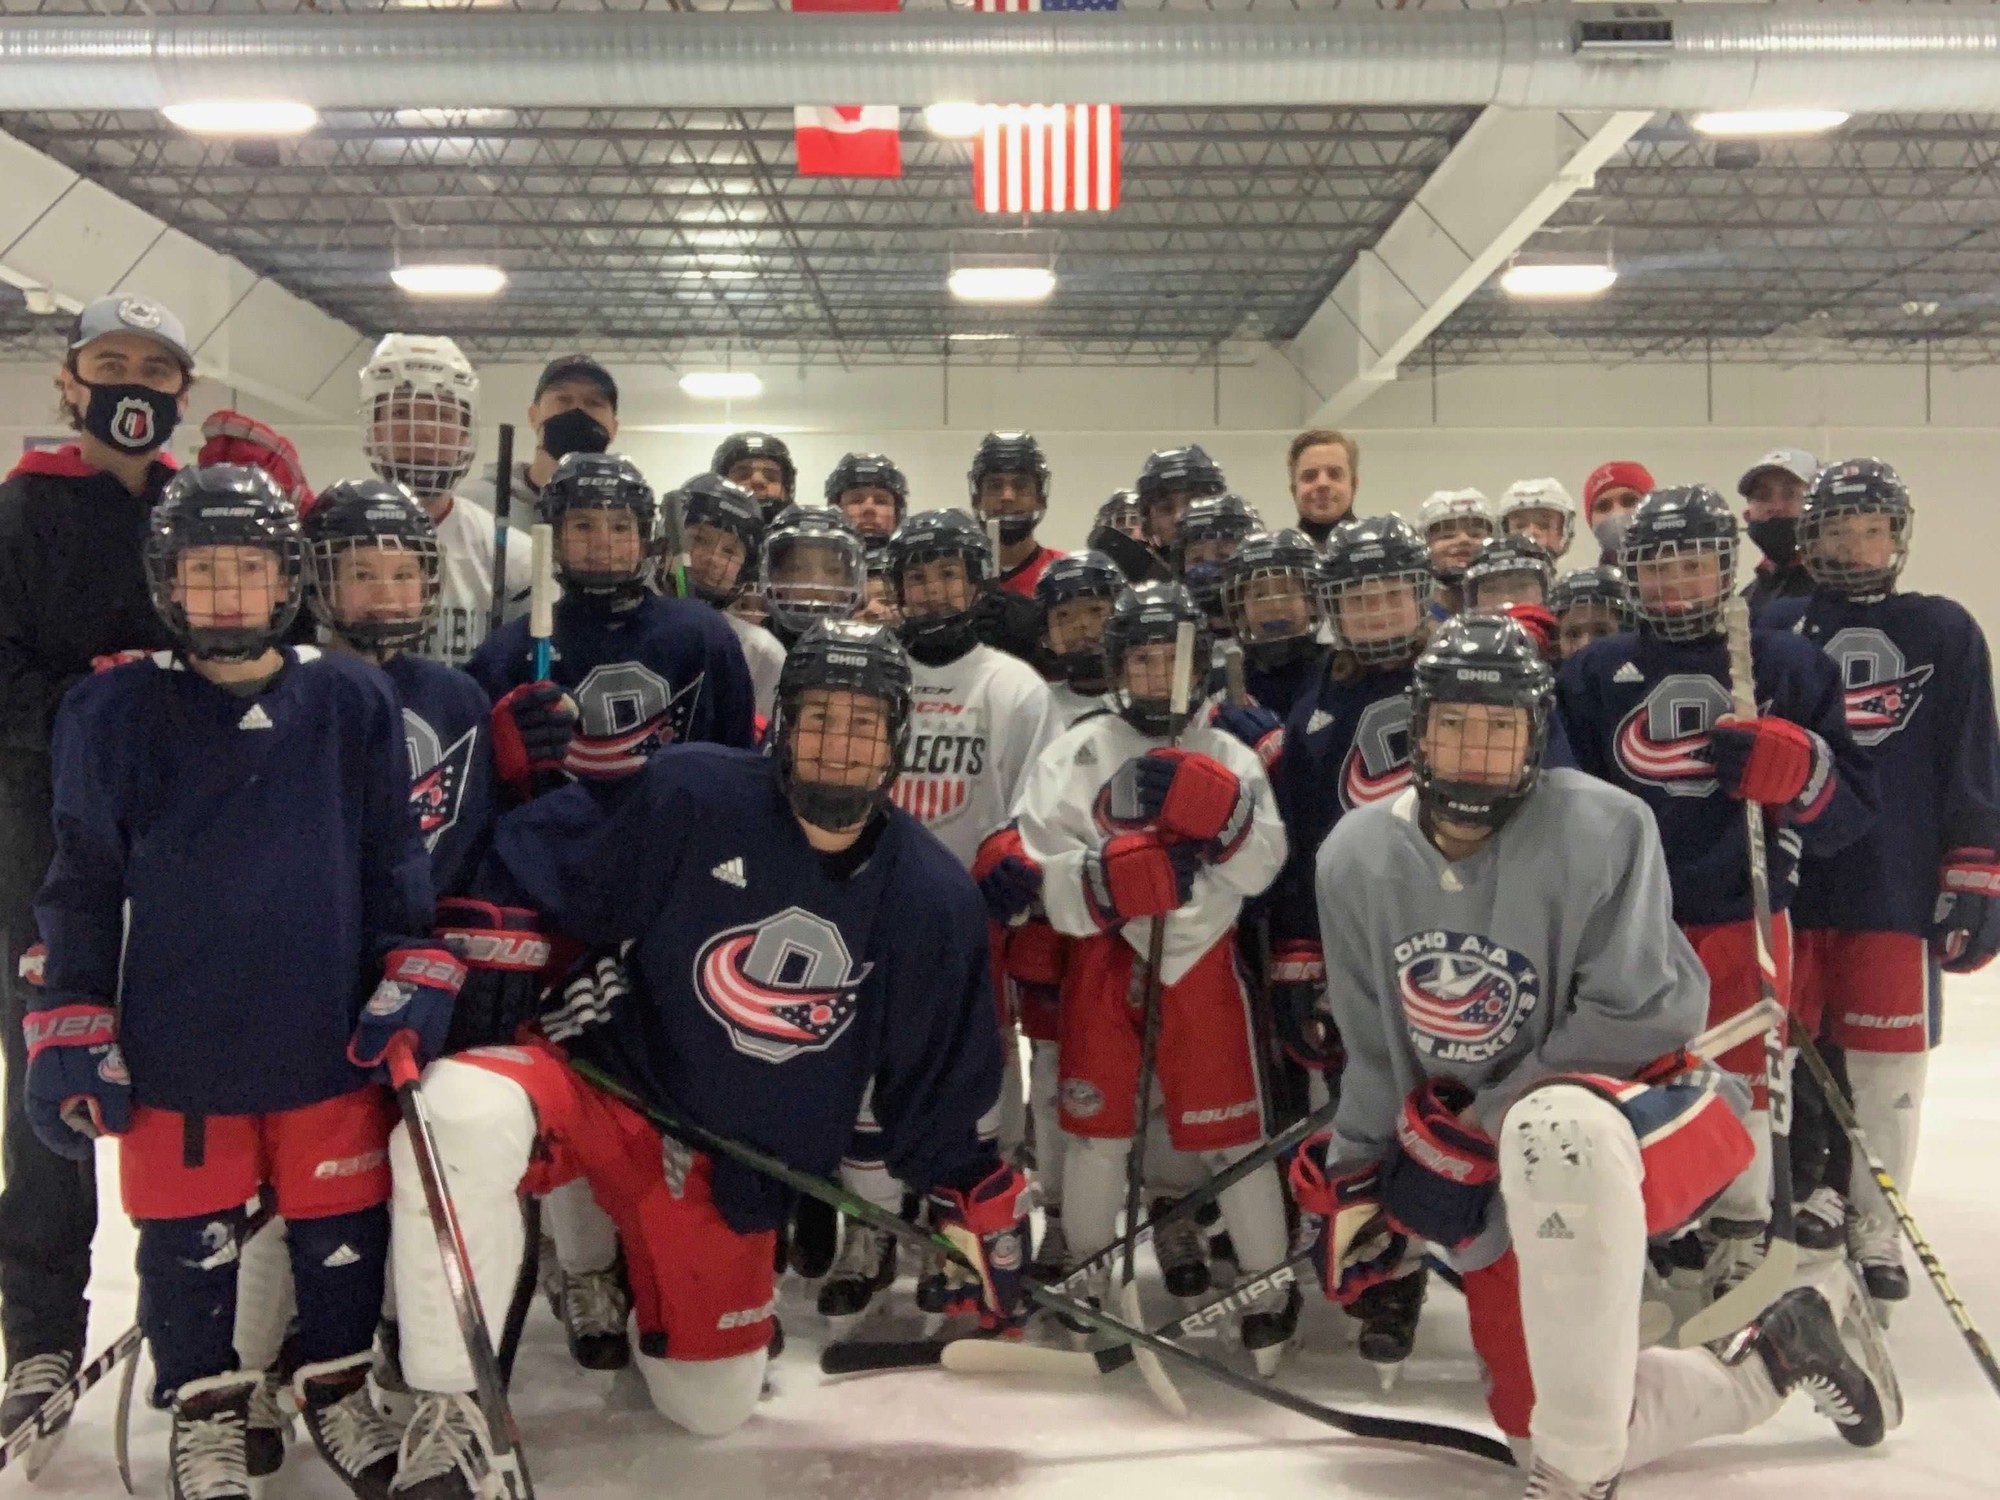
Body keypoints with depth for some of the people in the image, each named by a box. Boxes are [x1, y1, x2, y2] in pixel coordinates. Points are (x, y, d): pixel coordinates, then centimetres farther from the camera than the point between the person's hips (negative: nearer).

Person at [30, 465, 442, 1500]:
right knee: (189, 1238, 12)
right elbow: (83, 884, 2)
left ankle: (337, 1391, 37)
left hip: (329, 1037, 1)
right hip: (174, 1046, 0)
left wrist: (416, 977, -1)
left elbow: (394, 857, 5)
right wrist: (70, 1029, 0)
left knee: (344, 1227, 13)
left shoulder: (353, 700, -1)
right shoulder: (114, 712, -2)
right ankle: (204, 1414, 35)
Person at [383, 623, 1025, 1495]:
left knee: (713, 1407, 13)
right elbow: (528, 876, -8)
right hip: (599, 1080, -3)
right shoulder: (691, 795, -18)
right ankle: (450, 1413, -18)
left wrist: (979, 1206, 6)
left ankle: (632, 1256, 44)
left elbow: (936, 1085, 4)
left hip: (729, 1169, 3)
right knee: (460, 1114, -35)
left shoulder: (933, 899, -7)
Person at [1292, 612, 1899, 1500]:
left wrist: (1483, 1118, -19)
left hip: (1638, 1108, -5)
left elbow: (1636, 1018, -19)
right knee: (1537, 1419, 6)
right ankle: (1781, 1353, 28)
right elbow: (1372, 1051, 5)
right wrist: (1351, 1181, 3)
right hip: (1499, 1170, 6)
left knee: (1553, 1135, -42)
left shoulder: (1604, 827, -20)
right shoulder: (1357, 859, -6)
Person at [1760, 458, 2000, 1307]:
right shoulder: (1774, 631, 6)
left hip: (1899, 882, -1)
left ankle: (1874, 1225, 19)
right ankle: (1809, 1194, 27)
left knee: (1887, 1059, 5)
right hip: (1788, 875, 1)